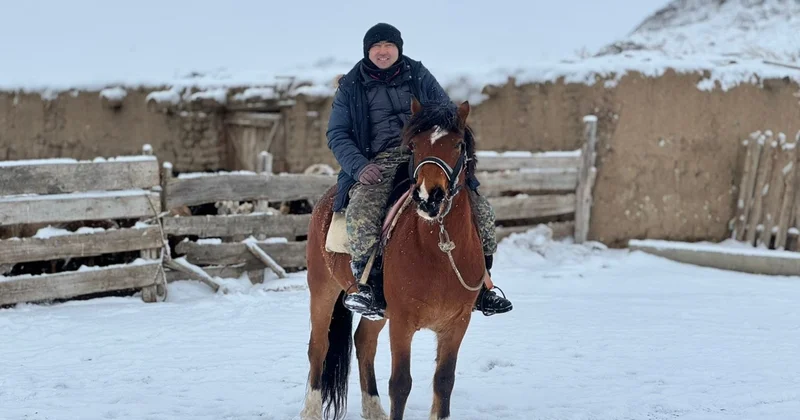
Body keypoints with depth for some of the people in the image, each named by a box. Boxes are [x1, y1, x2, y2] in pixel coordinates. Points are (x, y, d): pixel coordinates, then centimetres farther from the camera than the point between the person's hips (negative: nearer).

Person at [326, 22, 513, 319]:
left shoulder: (419, 77, 16)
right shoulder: (351, 87, 12)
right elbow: (337, 134, 7)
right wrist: (359, 166, -12)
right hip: (378, 163, -2)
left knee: (481, 209, -12)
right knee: (361, 212, -34)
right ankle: (365, 282, -21)